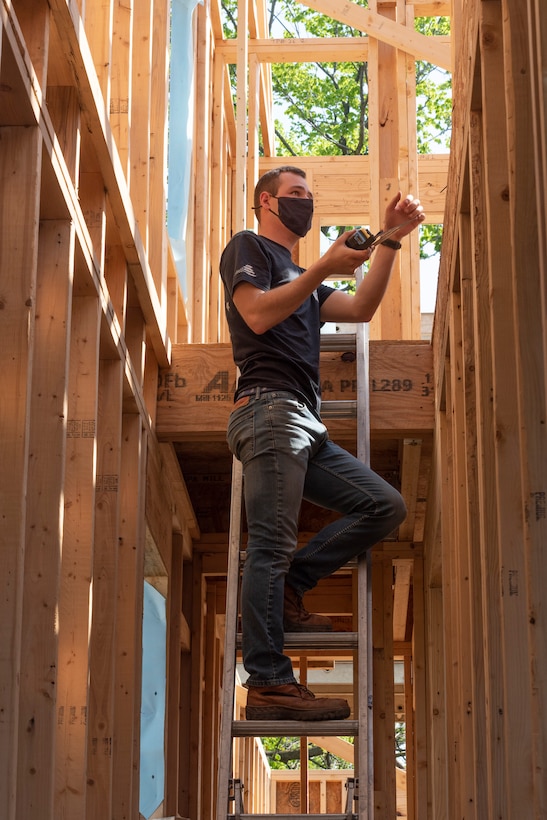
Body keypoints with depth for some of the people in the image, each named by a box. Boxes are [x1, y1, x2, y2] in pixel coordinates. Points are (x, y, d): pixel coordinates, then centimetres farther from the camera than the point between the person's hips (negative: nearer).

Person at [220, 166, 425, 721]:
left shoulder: (302, 279, 34)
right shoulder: (247, 248, 11)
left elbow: (360, 309, 17)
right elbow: (258, 315, -7)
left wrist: (391, 239, 11)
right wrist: (323, 269, -11)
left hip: (306, 426, 9)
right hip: (269, 407, -9)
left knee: (385, 506, 1)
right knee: (272, 545, -16)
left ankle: (282, 588, -2)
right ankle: (268, 686, -21)